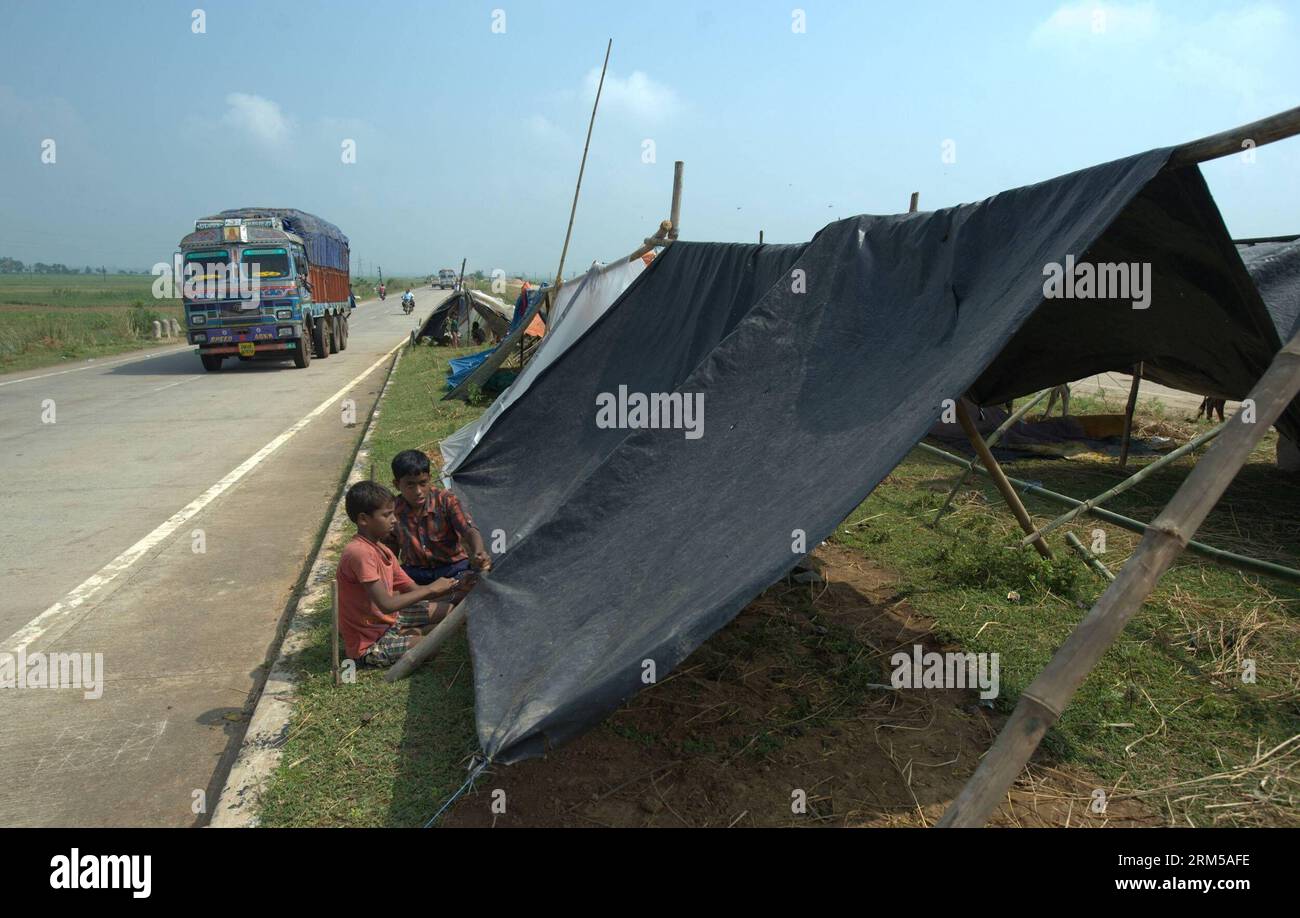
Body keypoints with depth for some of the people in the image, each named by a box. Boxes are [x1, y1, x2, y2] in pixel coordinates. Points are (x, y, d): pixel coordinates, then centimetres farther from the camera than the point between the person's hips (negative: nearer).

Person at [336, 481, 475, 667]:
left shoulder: (381, 550, 5)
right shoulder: (359, 553, -25)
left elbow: (413, 589, 6)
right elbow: (386, 604, -30)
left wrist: (453, 588, -8)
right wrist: (431, 589, -20)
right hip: (369, 645, -9)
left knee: (448, 609, 12)